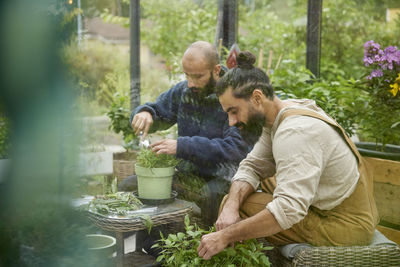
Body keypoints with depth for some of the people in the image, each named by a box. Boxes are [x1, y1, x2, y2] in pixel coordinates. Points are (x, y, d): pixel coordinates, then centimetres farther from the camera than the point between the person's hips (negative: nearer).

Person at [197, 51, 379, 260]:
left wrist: (226, 236, -32)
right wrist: (231, 206, -17)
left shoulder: (296, 132, -28)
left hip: (343, 227, -10)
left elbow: (289, 209, -36)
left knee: (243, 207, -12)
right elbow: (251, 167, 2)